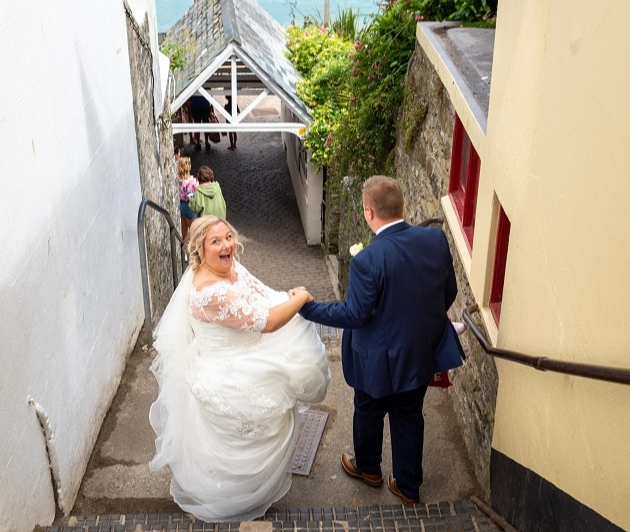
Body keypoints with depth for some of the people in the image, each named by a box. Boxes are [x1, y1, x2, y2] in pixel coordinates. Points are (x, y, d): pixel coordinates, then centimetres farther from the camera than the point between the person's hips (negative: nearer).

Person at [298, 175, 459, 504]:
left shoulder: (367, 261, -30)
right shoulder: (436, 239, -14)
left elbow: (354, 315, -21)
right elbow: (449, 293, -2)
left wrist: (306, 307, -10)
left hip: (380, 362, -4)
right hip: (422, 354, 5)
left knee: (368, 415, 24)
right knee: (410, 418, 23)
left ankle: (368, 468, 50)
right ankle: (408, 486, 40)